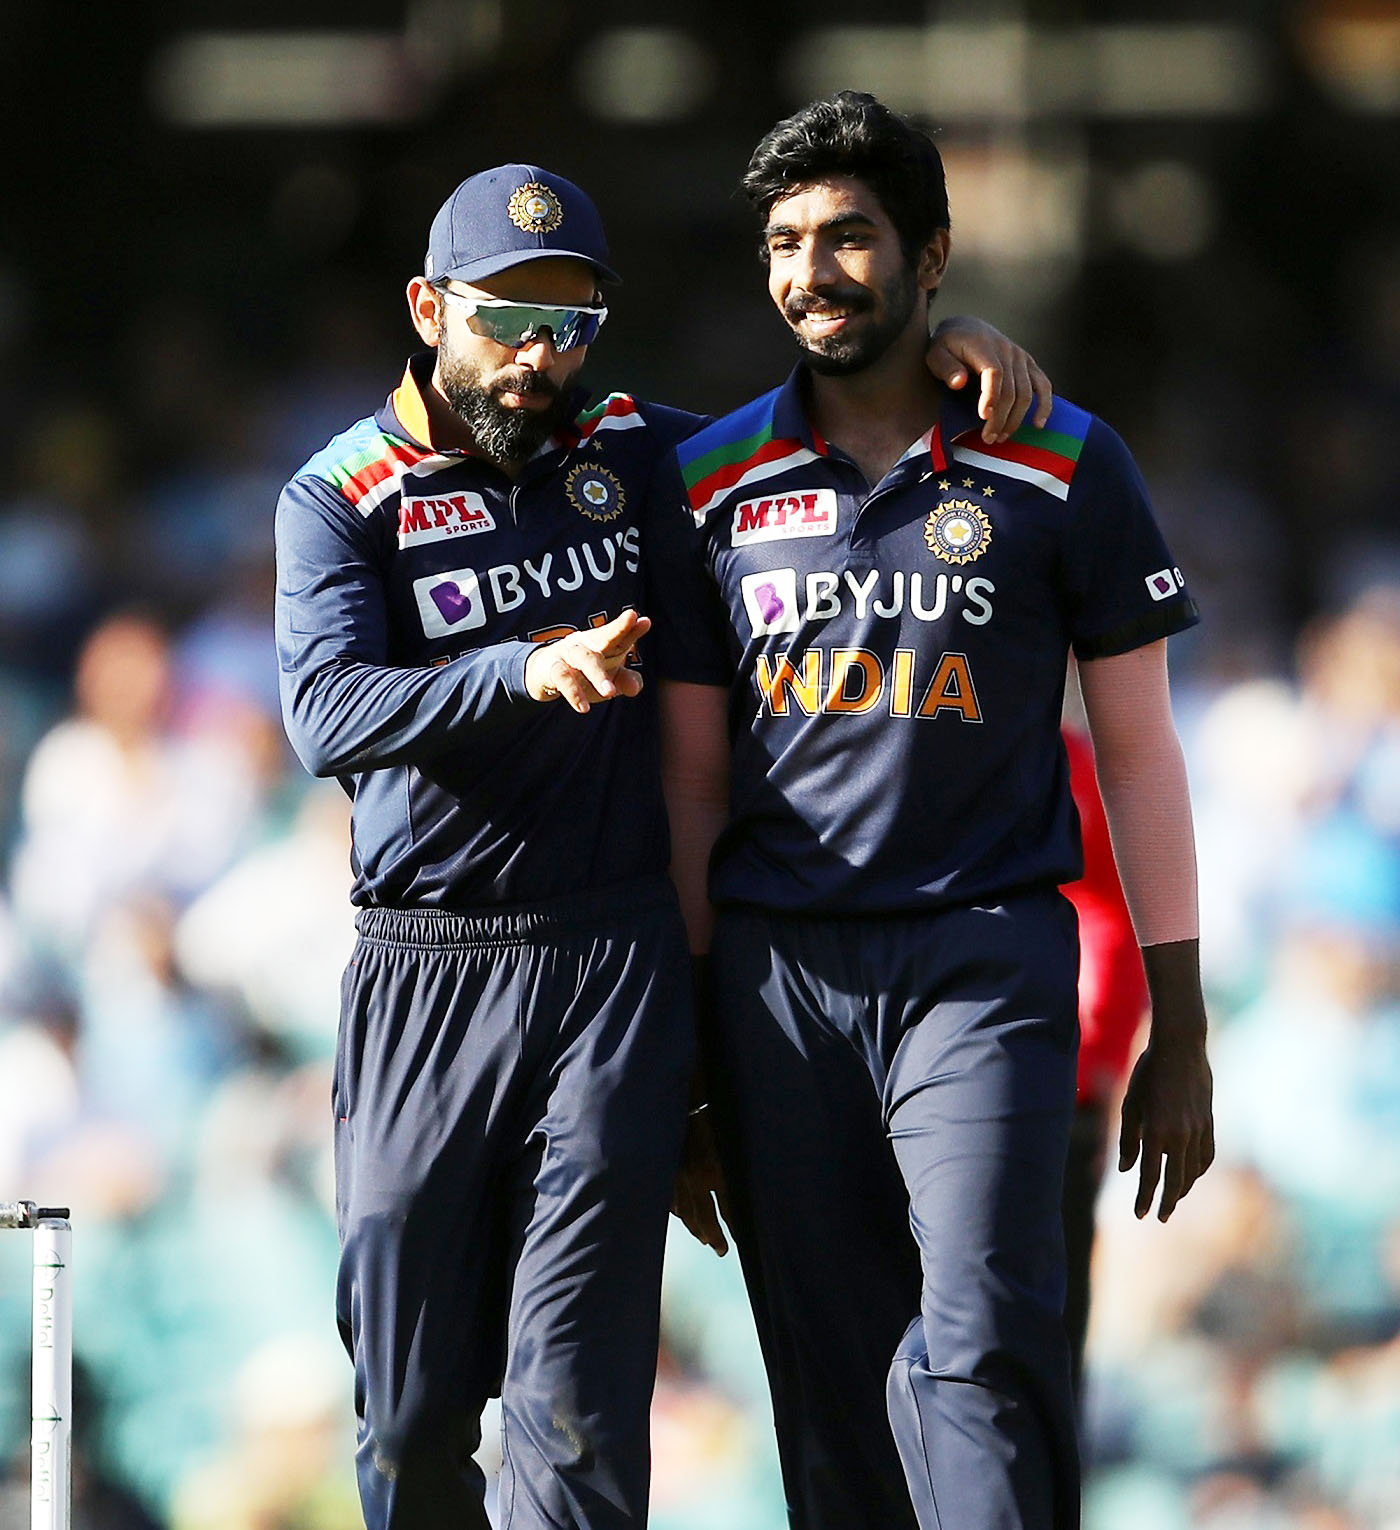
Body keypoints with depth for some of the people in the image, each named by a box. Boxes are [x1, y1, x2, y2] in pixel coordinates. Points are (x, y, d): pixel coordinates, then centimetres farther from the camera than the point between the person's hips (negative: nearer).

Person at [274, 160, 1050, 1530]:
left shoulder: (633, 455, 11)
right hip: (423, 969, -1)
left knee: (577, 1396, -9)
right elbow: (326, 714, -15)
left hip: (615, 958, 1)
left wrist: (949, 342, 4)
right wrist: (526, 669, -31)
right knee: (409, 1404, 4)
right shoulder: (343, 498, 2)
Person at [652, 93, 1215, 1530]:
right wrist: (674, 1061, 9)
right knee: (830, 1391, 3)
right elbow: (691, 781, 12)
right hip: (777, 975, 3)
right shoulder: (711, 484, 9)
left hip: (983, 963, -2)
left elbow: (1137, 753, 7)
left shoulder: (1061, 468, 4)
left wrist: (1178, 1029, 4)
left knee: (981, 1349, -17)